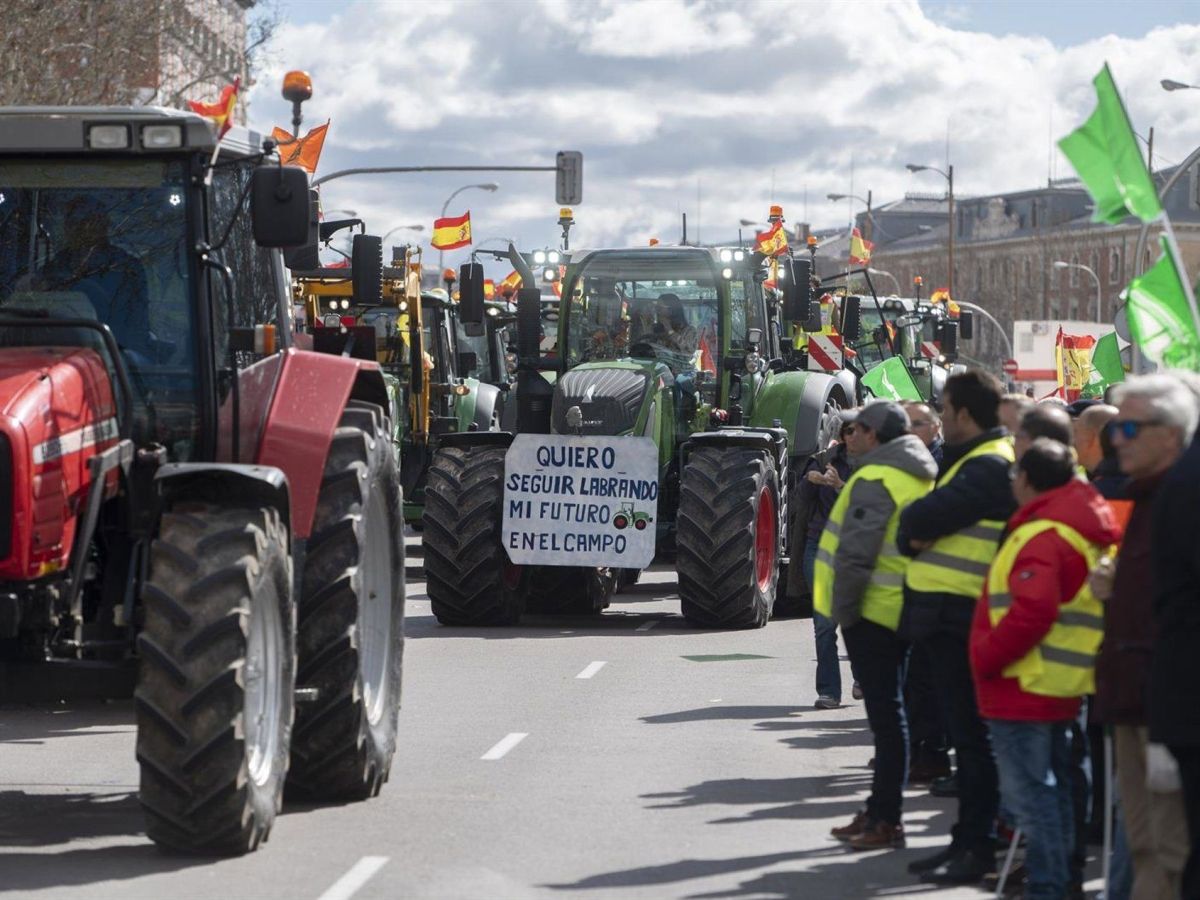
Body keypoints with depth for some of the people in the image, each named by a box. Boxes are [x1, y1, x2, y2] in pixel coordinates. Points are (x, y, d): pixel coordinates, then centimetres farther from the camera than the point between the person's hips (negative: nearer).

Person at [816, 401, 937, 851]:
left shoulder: (875, 479, -16)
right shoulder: (920, 477, 14)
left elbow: (856, 552, -22)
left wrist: (843, 609, -12)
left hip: (872, 611, -9)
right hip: (902, 608, 9)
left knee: (885, 714, -7)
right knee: (889, 711, 14)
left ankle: (884, 819, -4)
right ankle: (880, 810, 21)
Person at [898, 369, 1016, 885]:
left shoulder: (988, 467, -15)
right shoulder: (972, 460, 19)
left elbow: (922, 520, -23)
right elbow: (924, 523, 15)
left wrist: (913, 528, -2)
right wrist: (919, 536, -6)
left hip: (960, 615, -10)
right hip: (948, 615, 10)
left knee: (971, 734, -5)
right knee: (965, 731, 14)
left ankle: (977, 844, -1)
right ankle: (967, 839, 21)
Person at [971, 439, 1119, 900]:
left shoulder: (1040, 536, -18)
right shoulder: (1079, 529, 15)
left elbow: (1032, 612, -29)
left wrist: (985, 657, -18)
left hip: (1024, 686, -10)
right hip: (1060, 687, 10)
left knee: (1028, 789, -7)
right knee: (1053, 785, 17)